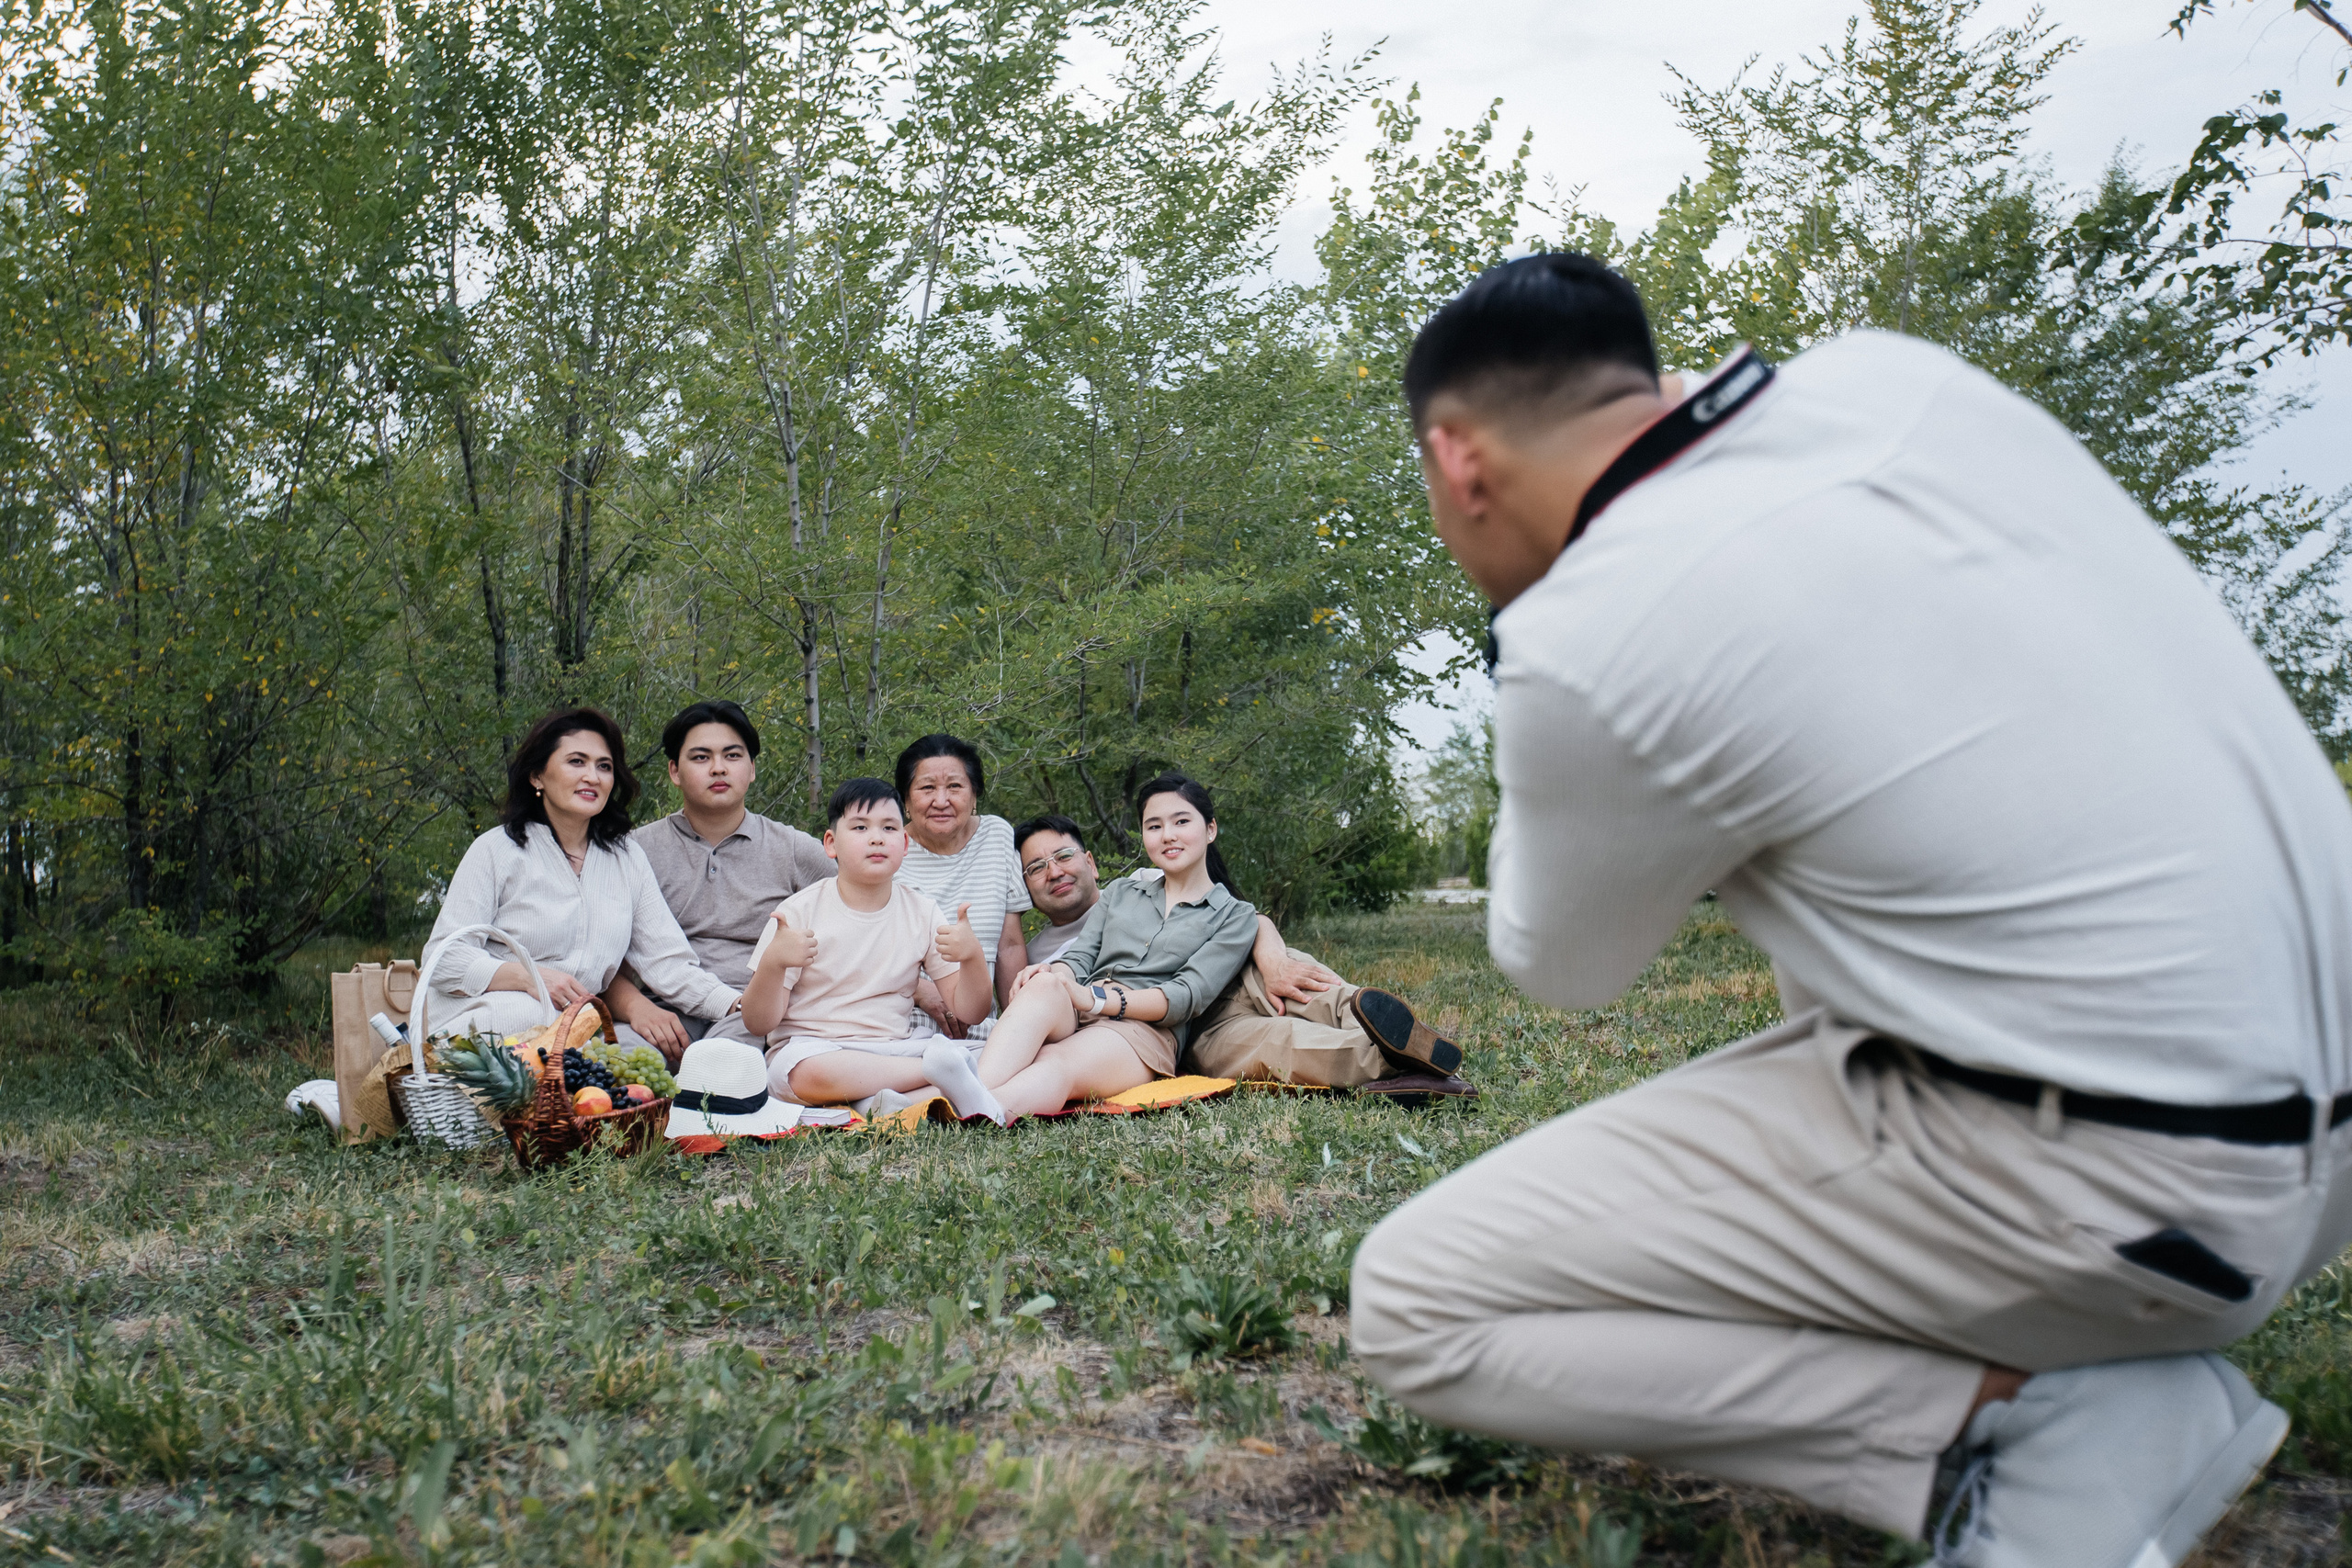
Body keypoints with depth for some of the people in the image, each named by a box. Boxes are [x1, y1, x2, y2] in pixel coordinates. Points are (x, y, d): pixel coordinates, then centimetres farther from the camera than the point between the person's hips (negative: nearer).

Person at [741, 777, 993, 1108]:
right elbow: (758, 1025, -4)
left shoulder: (922, 913, 7)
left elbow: (970, 1012, 5)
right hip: (808, 1050, -3)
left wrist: (973, 956, -15)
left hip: (893, 1050, 3)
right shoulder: (800, 912, -2)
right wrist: (773, 964, -24)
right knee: (815, 1073, -40)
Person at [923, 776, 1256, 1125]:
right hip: (1070, 1019, 3)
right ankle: (978, 1089, -64)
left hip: (1144, 1030, -3)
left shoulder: (1235, 917, 16)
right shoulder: (1120, 893, 31)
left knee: (1058, 1066, -38)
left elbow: (1188, 997, 0)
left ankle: (986, 1109, -71)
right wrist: (1051, 974, -13)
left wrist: (1095, 998, -14)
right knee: (1045, 985, -35)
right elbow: (1080, 957, 15)